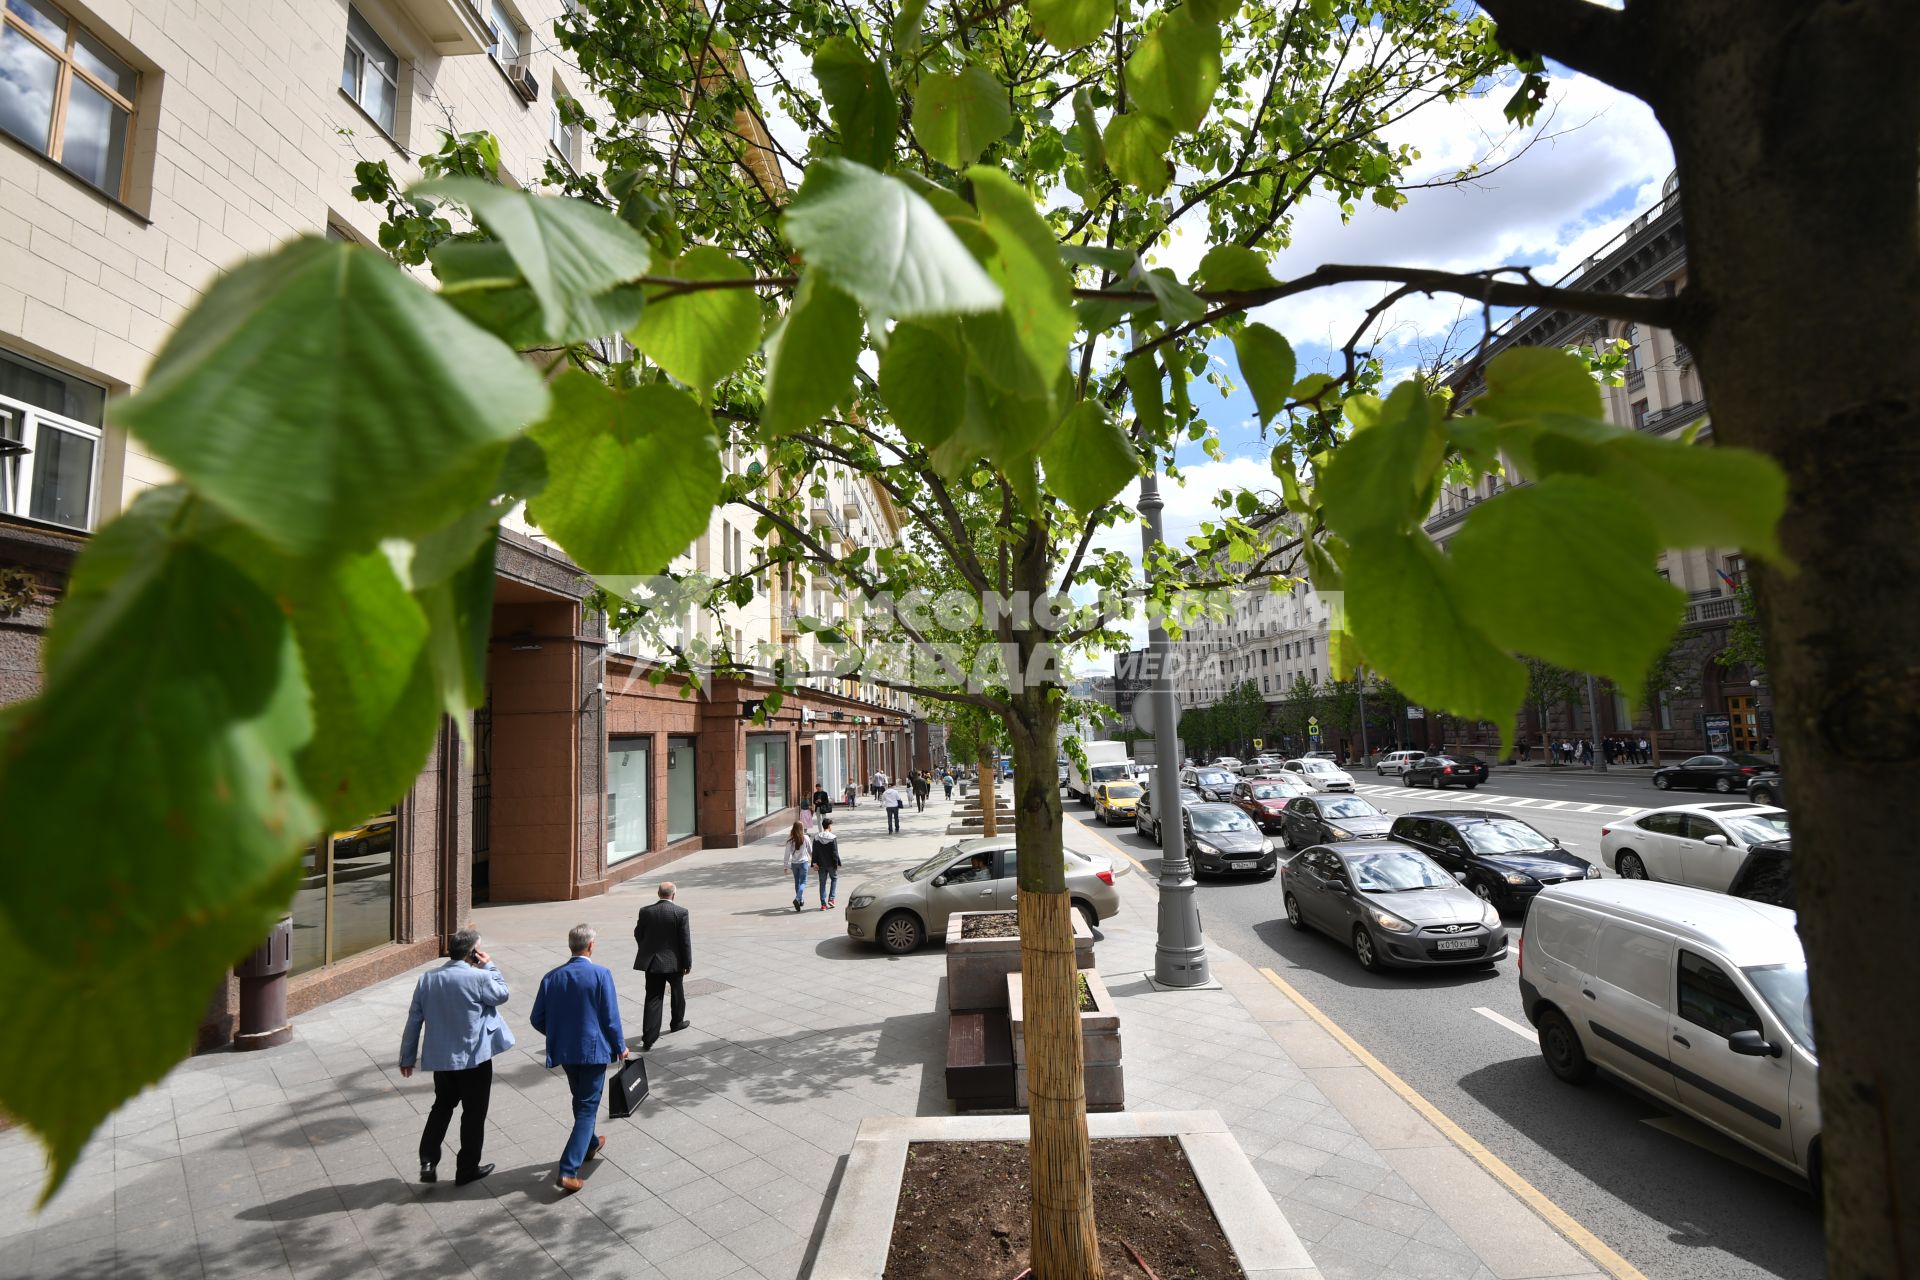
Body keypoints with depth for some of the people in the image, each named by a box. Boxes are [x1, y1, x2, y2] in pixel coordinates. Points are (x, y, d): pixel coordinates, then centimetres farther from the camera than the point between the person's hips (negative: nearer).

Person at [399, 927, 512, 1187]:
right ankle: (467, 1169, 22)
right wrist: (489, 967, 1)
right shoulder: (479, 978, -20)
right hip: (474, 1058, -5)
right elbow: (501, 994, -1)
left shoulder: (427, 979, -4)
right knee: (473, 1113, 11)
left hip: (440, 1058, 5)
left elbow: (414, 1021, 3)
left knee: (442, 1107, 26)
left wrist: (407, 1057, 13)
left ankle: (428, 1162, 20)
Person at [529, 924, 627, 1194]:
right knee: (587, 1108, 4)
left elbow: (537, 1019, 1)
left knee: (581, 1101, 25)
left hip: (564, 1051, 5)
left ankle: (589, 1145, 45)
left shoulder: (552, 977, -4)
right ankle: (568, 1171, -4)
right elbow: (611, 1017, -13)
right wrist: (620, 1047, 2)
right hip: (594, 1050, -5)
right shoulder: (601, 974, -16)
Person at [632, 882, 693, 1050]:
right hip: (674, 962, -2)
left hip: (652, 962, 2)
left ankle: (648, 1039, -1)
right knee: (677, 992, 22)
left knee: (653, 999, 4)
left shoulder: (645, 911, -5)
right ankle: (677, 1022, 40)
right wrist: (687, 963, -1)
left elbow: (638, 934, 6)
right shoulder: (681, 912, -13)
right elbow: (685, 940, -11)